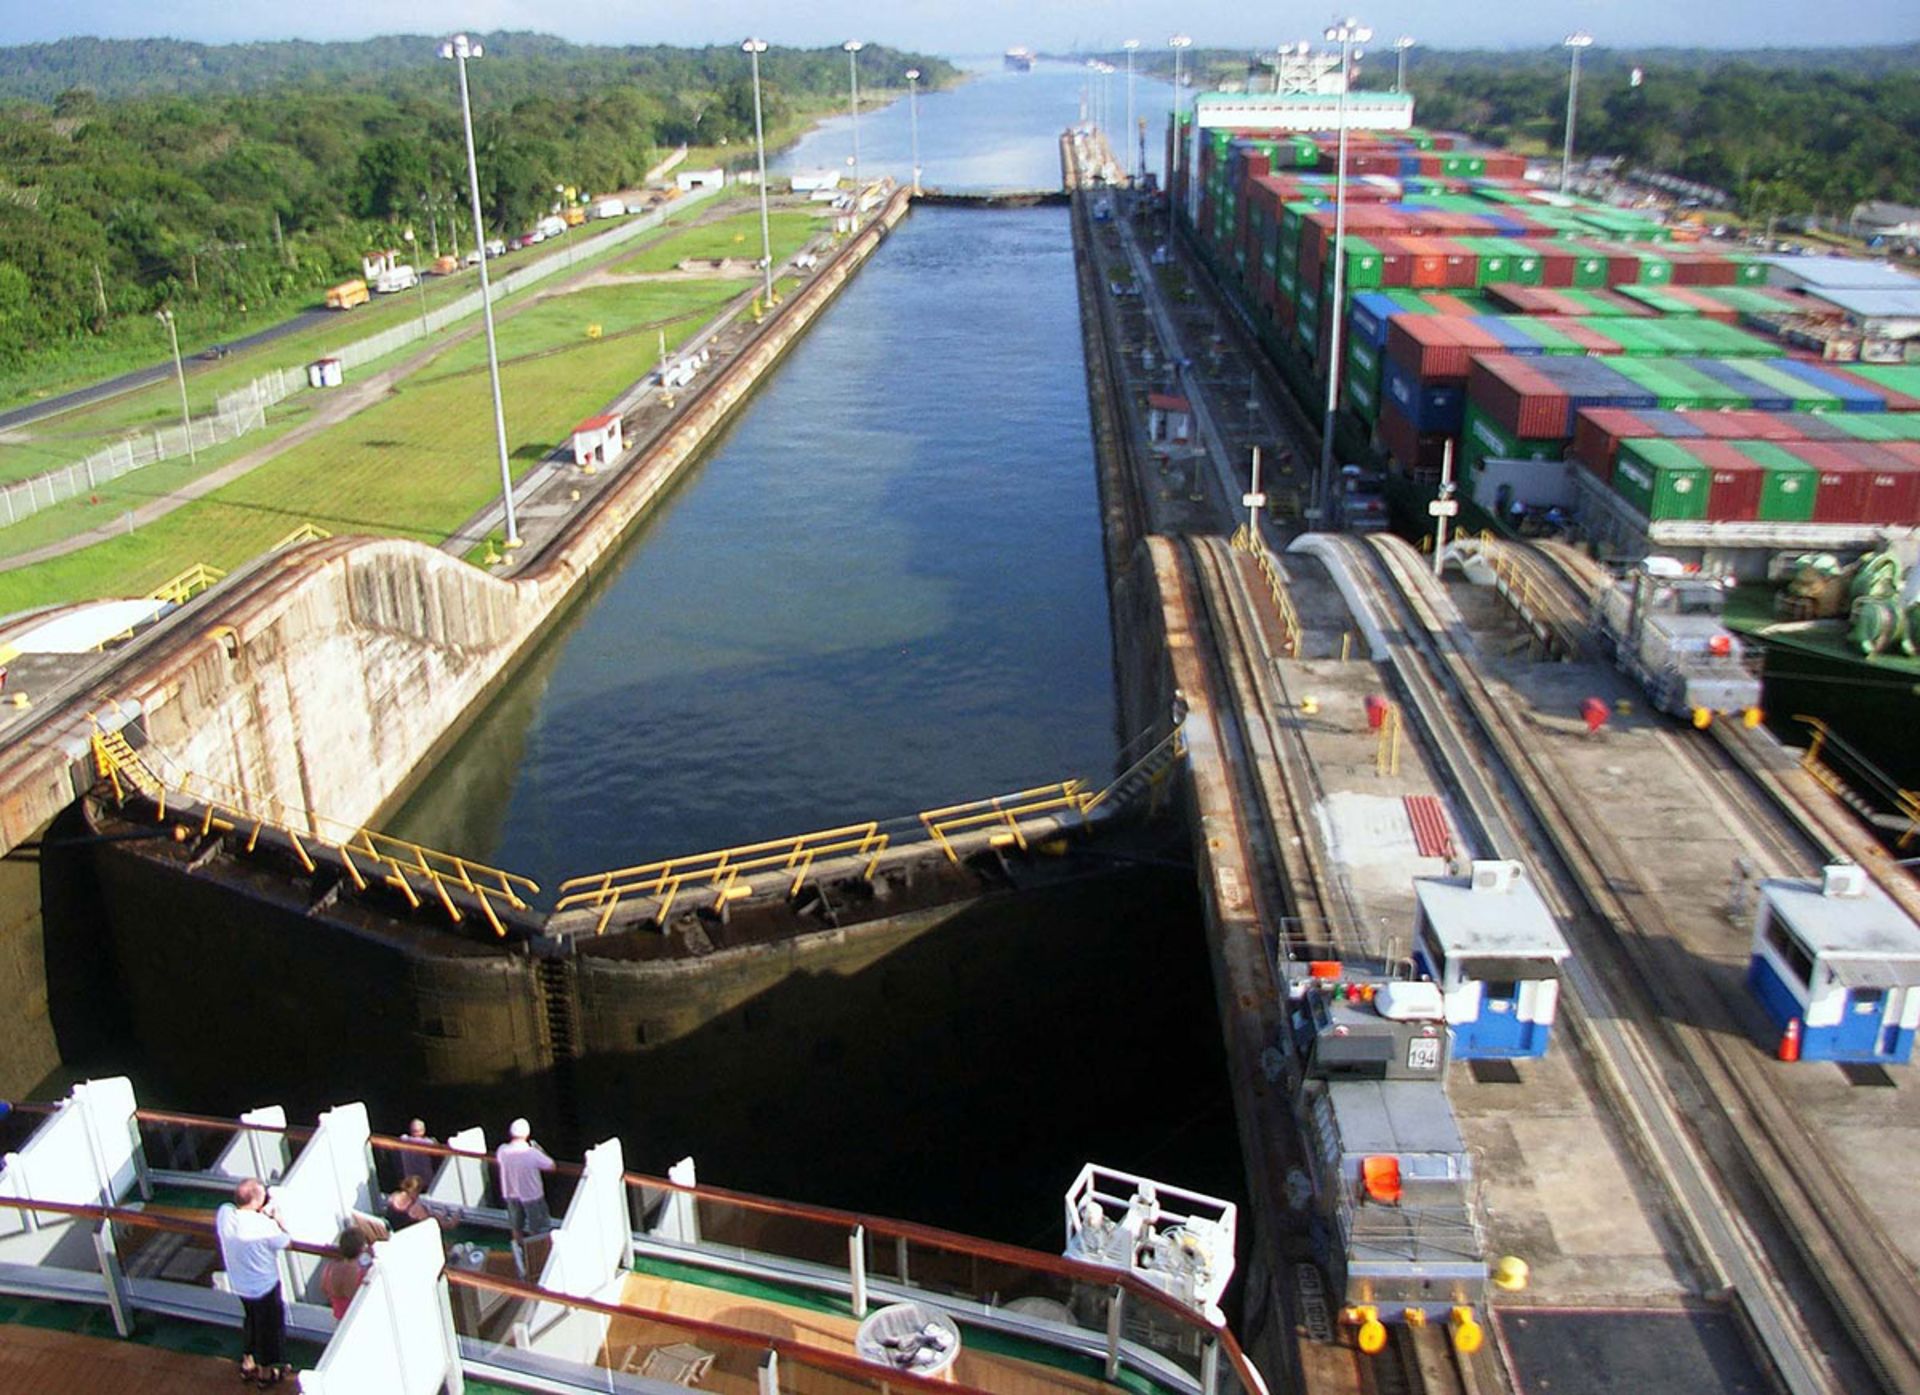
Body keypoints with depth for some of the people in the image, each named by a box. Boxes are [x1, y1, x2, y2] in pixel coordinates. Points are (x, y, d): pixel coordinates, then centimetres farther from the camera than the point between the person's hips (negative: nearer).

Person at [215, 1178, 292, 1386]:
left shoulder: (224, 1213, -19)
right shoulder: (263, 1226, -34)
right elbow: (285, 1242, -15)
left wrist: (261, 1214, -5)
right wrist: (277, 1219, -4)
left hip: (238, 1283, 6)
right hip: (264, 1286, -6)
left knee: (251, 1320, 31)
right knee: (270, 1326, 19)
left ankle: (247, 1363, 47)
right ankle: (266, 1372, 37)